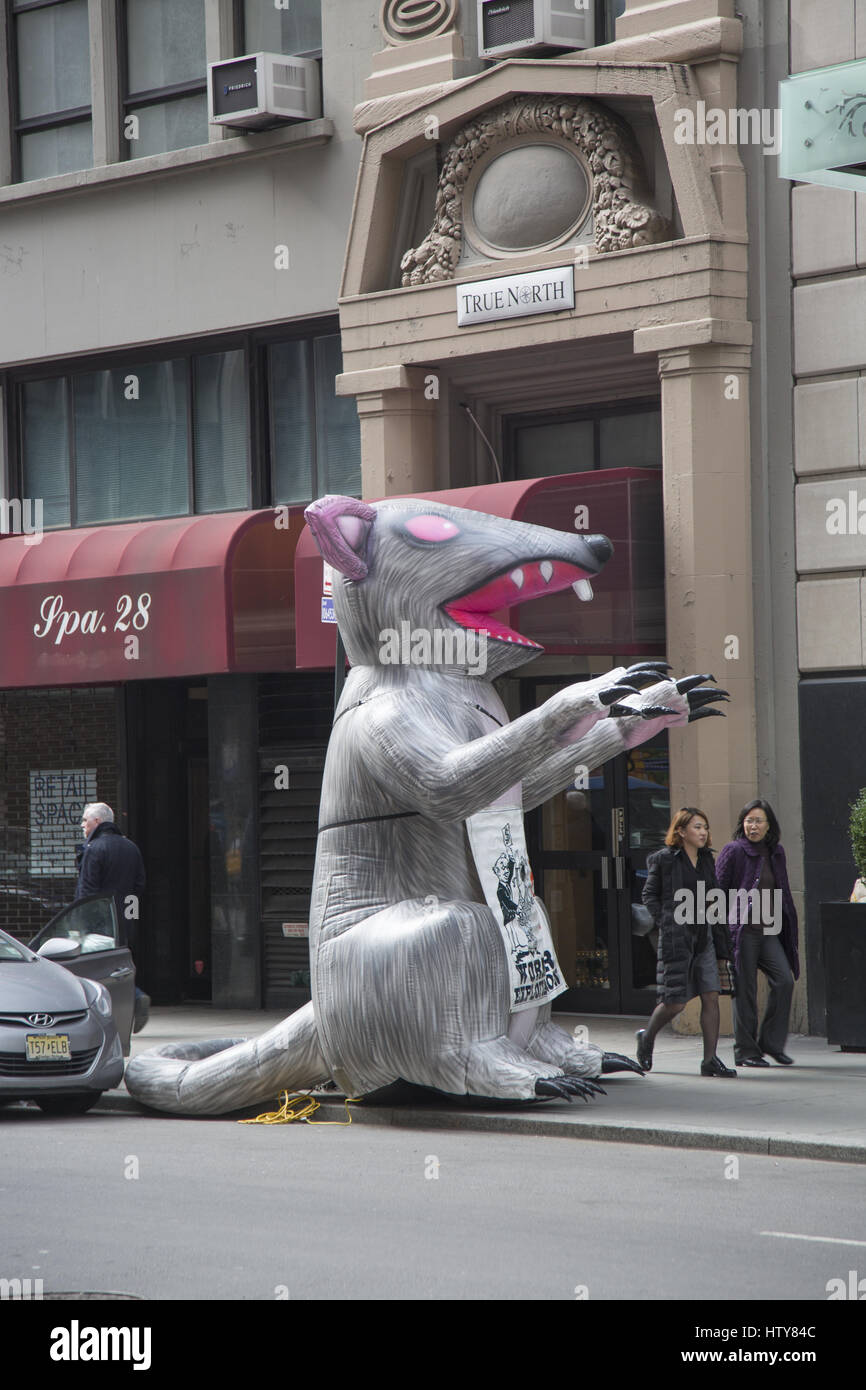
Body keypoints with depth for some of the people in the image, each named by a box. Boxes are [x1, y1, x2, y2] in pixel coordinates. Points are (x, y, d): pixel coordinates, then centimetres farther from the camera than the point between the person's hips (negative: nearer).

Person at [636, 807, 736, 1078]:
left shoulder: (706, 859, 12)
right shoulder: (664, 859, -5)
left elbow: (712, 898, 17)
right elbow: (650, 894, 2)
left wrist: (721, 937, 11)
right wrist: (665, 923, -8)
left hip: (703, 936, 5)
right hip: (676, 938, -5)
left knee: (711, 996, -4)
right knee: (675, 1001, -3)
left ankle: (710, 1060, -3)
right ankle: (647, 1038, 25)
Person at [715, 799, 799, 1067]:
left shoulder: (776, 854, 13)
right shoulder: (733, 852, -4)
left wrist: (789, 931, 16)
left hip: (768, 931, 5)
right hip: (742, 931, -5)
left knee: (784, 980, -9)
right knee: (745, 991, -2)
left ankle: (771, 1042, 4)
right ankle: (745, 1051, 7)